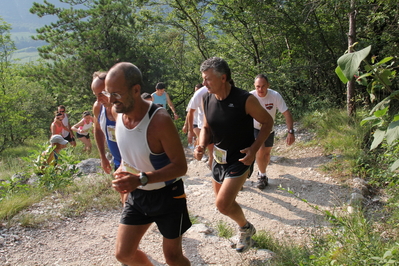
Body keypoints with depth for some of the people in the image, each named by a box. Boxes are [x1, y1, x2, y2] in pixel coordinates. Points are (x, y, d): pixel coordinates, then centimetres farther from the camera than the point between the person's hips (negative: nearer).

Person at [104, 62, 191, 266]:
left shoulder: (159, 120, -29)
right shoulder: (119, 113, -7)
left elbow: (180, 166, -25)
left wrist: (141, 179, -35)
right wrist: (123, 169, -6)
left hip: (167, 195, -6)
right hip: (137, 194, 6)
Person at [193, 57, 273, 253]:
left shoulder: (245, 100, -22)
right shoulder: (208, 99, -5)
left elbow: (267, 122, -10)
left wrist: (254, 148, -21)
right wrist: (201, 145, -12)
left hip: (240, 158, -6)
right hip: (219, 156, 7)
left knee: (223, 204, -15)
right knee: (223, 201, 19)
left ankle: (246, 228, 17)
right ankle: (243, 227, 49)